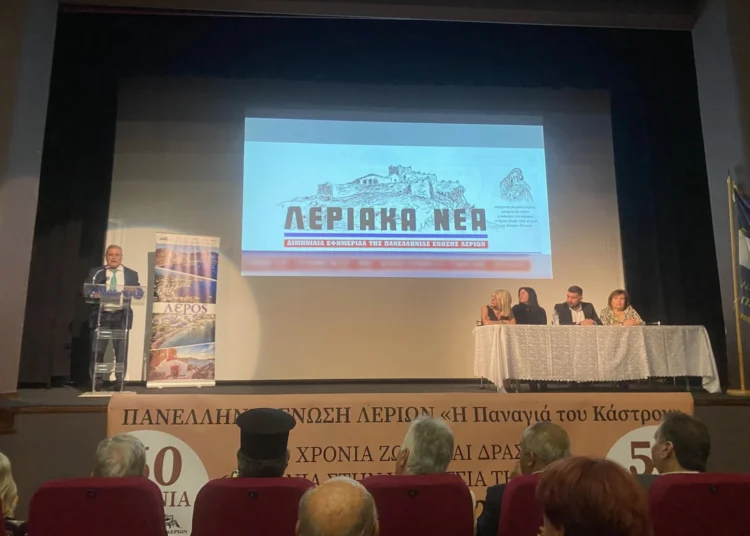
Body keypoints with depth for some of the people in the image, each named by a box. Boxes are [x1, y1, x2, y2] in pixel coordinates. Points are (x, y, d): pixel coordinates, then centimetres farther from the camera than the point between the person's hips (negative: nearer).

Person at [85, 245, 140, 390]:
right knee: (97, 349, -2)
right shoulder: (96, 272, 11)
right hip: (101, 315, 0)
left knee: (121, 350, -1)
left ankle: (119, 381, 6)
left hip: (121, 316, 0)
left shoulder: (131, 274, 12)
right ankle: (95, 381, 8)